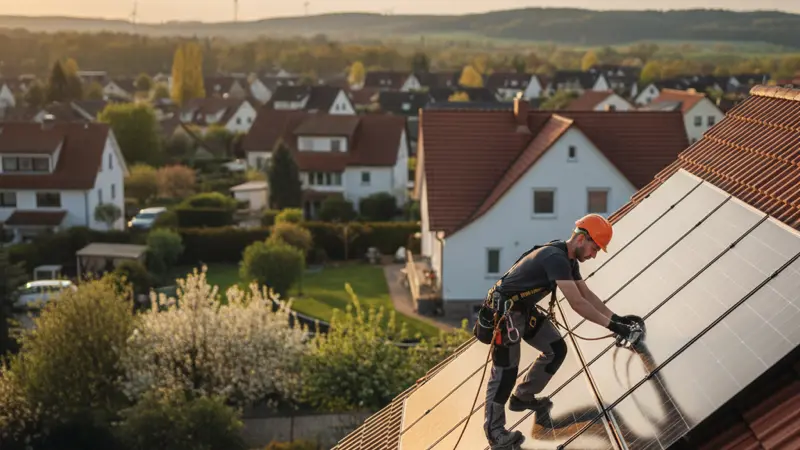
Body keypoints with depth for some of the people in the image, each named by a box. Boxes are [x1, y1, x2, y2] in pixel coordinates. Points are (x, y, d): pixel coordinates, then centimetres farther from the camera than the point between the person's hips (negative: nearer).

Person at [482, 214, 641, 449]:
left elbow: (587, 294, 13)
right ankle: (494, 430, 6)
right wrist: (611, 325, -26)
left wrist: (615, 317, 5)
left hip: (525, 309, 10)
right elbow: (577, 303, -31)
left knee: (556, 349, 11)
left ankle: (522, 397, 26)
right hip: (505, 310, -10)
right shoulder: (556, 258, -28)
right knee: (506, 370, -6)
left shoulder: (568, 260, 4)